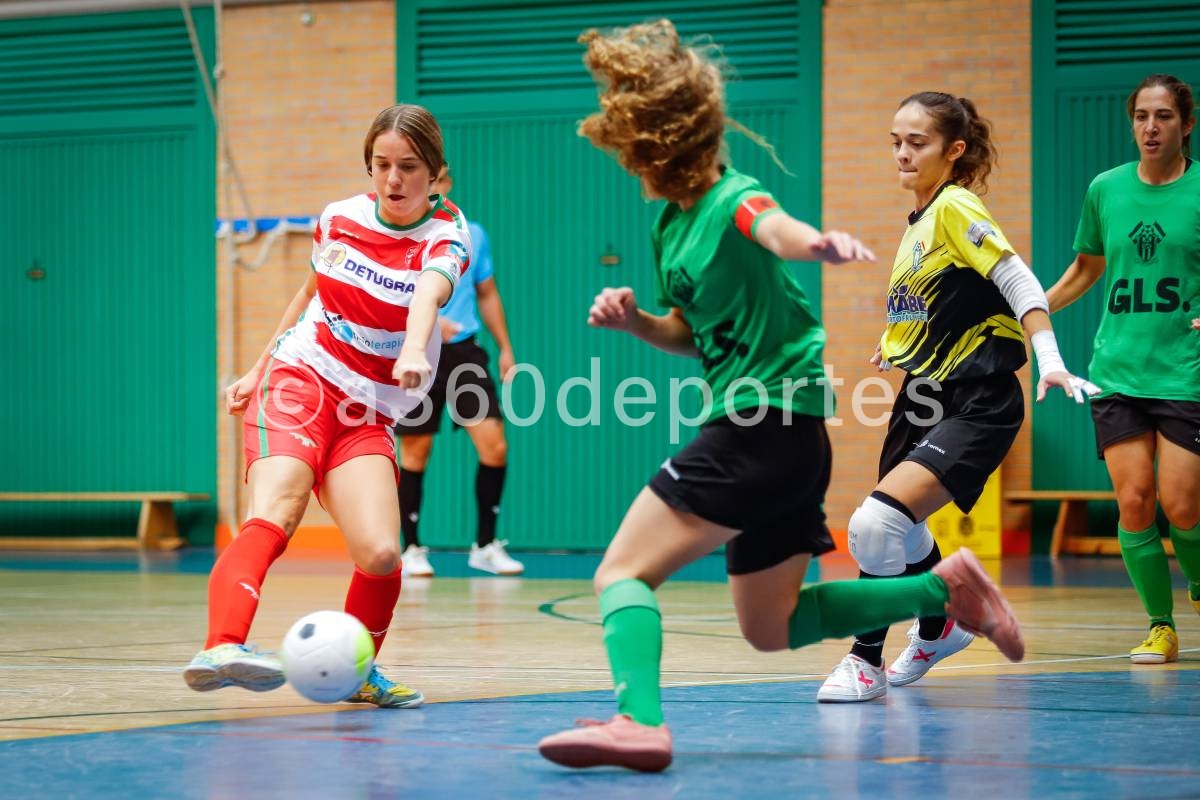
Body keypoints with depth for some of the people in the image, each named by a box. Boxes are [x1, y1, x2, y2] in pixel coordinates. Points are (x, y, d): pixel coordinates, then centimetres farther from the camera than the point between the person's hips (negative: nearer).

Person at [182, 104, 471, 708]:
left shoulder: (445, 239, -3)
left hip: (367, 417, 1)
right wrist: (256, 371, 26)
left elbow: (427, 296, -27)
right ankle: (221, 648, -51)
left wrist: (414, 350, -48)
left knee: (380, 552, -17)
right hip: (297, 380, -1)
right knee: (275, 512, -28)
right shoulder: (340, 219, 6)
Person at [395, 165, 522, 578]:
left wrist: (505, 349, 14)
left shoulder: (473, 235, 10)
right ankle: (412, 549, 15)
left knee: (494, 446, -7)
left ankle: (486, 545, 5)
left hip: (464, 352, 3)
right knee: (415, 454, 2)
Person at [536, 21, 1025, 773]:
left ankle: (638, 722, -32)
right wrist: (636, 320, 3)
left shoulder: (732, 199, -15)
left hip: (768, 422, -10)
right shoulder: (672, 223, 12)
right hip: (765, 434, 10)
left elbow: (779, 229, -40)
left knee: (623, 573, -15)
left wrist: (819, 242, -63)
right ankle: (946, 585, 20)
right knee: (773, 625, 18)